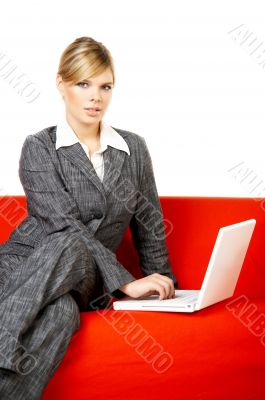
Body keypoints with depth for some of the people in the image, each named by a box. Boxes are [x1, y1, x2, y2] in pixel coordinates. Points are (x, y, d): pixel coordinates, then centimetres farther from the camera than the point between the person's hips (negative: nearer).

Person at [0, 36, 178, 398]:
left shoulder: (134, 148, 11)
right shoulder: (39, 148, -2)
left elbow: (150, 224, 18)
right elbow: (65, 226, -13)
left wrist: (162, 284, 10)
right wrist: (125, 282, -19)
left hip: (86, 277, 2)